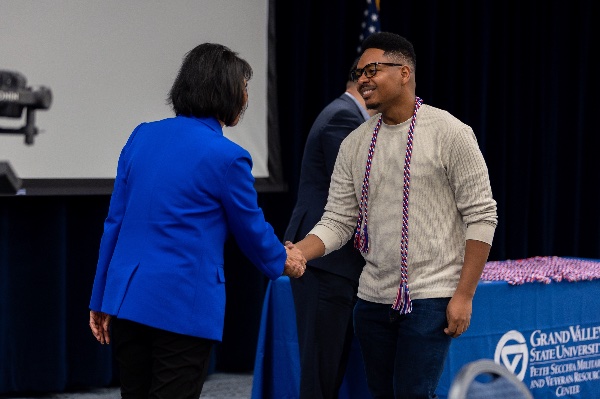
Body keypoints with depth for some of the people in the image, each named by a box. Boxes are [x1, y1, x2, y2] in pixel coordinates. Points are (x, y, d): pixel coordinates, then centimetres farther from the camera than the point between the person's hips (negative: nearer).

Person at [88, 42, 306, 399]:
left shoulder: (142, 137, 8)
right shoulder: (226, 158, -10)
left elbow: (115, 221, 10)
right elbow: (252, 230, 4)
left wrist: (102, 299, 16)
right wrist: (284, 260, 25)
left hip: (126, 299, 6)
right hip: (183, 308, -6)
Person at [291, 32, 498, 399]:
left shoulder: (450, 133, -7)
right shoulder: (355, 145, 8)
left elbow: (481, 217, -8)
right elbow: (338, 221, 7)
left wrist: (464, 296, -12)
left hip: (430, 299, -6)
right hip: (374, 299, 6)